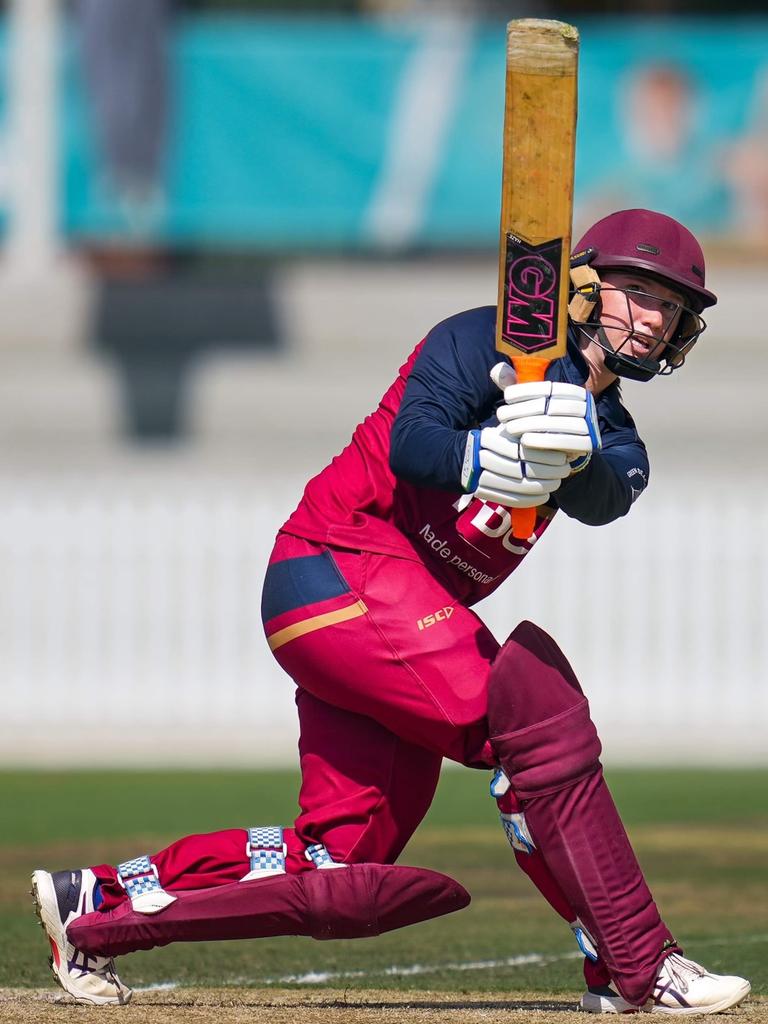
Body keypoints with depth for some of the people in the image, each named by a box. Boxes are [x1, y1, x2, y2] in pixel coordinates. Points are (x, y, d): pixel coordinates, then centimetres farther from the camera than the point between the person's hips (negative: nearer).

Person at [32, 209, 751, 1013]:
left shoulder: (611, 438, 14)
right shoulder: (483, 342, -4)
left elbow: (605, 499, -11)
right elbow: (411, 445, -22)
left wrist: (570, 447, -34)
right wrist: (489, 455, -43)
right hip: (344, 571, -8)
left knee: (345, 873, 3)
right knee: (531, 709, -23)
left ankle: (98, 902, 16)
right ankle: (637, 968, -21)